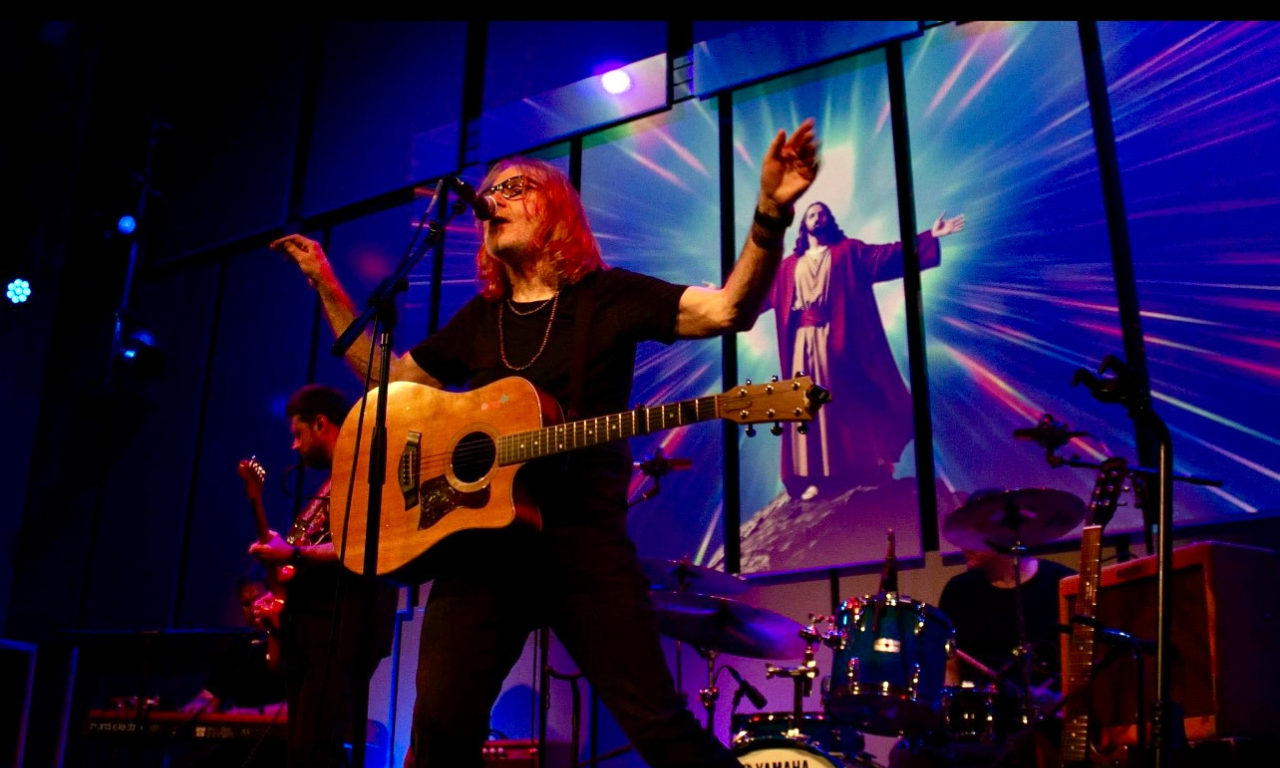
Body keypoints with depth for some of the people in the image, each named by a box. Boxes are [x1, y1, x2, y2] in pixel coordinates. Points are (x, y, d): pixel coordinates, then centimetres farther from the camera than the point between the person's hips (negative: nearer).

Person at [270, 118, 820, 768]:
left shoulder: (608, 295, 3)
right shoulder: (478, 318, 17)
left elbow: (729, 309, -9)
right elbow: (391, 378, 27)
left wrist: (771, 215, -25)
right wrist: (328, 289, 23)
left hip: (585, 541, -4)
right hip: (479, 541, 4)